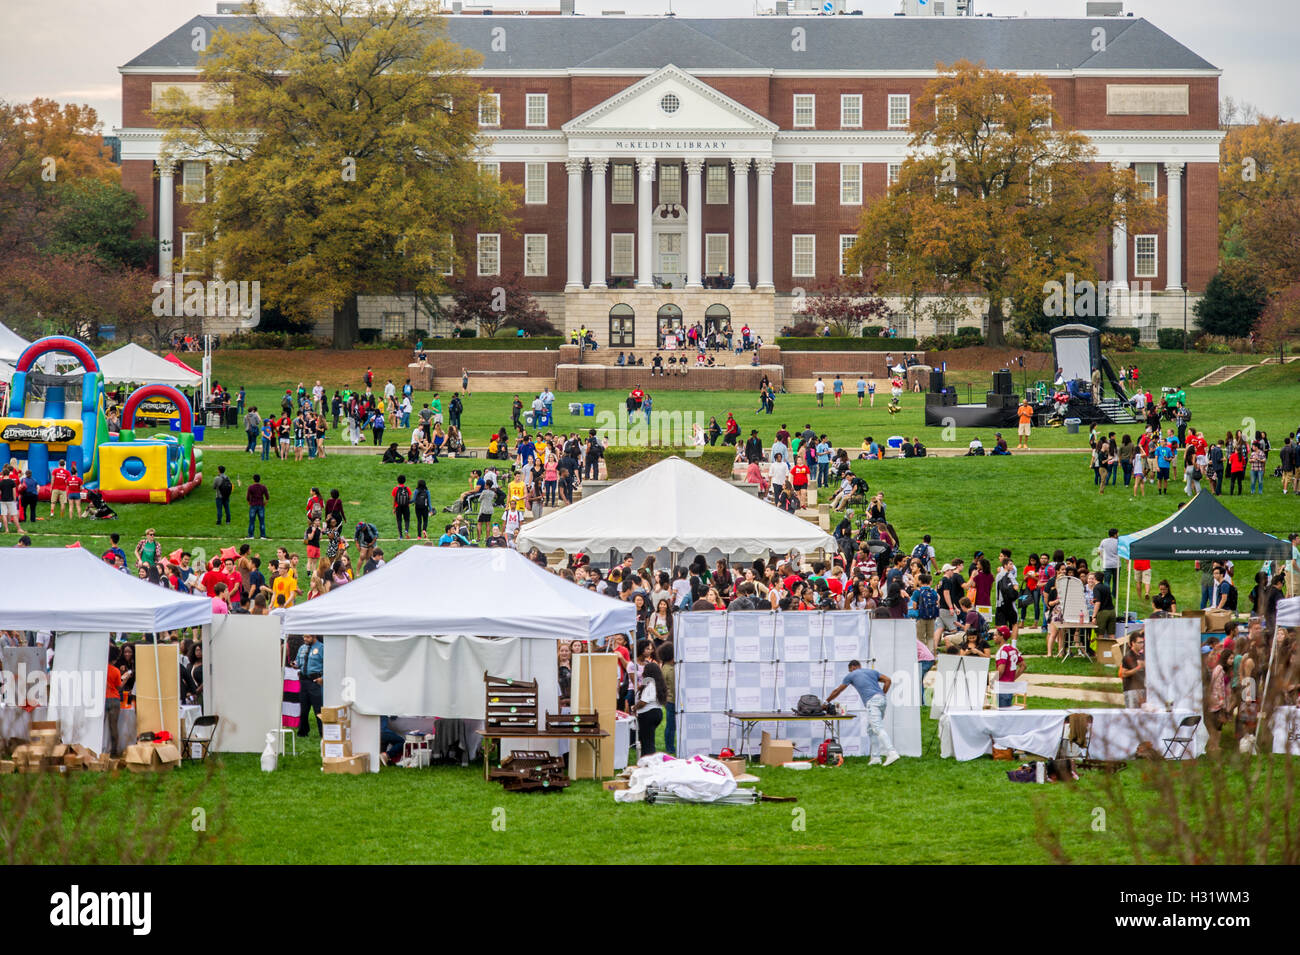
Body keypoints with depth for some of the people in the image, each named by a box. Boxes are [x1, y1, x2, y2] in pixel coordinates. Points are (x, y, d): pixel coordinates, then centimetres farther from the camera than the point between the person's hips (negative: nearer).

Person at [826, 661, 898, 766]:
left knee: (878, 729, -16)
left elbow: (837, 691, 23)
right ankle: (875, 757, 8)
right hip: (882, 700, 7)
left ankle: (892, 753, -30)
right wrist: (883, 694, 17)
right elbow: (887, 680, 15)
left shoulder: (851, 675, 15)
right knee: (871, 729, 14)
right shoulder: (871, 672, 27)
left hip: (872, 702, -7)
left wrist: (826, 702, 36)